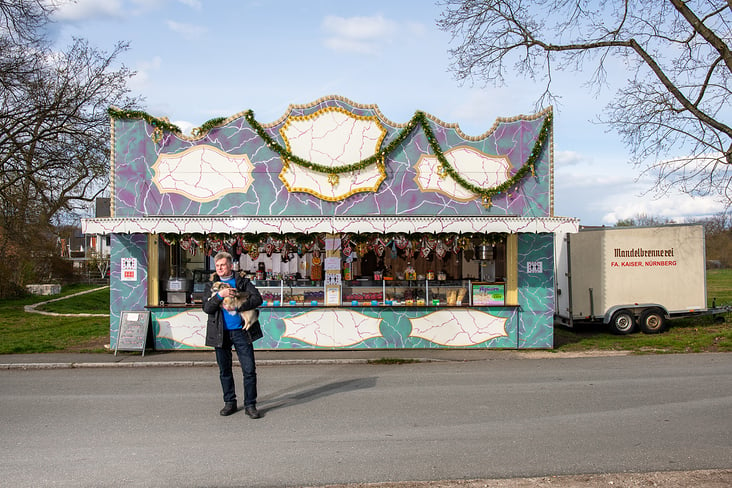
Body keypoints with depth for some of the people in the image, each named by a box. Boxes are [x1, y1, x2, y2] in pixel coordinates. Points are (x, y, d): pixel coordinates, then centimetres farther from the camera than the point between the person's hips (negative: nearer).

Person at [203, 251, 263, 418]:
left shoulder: (242, 281, 5)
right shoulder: (211, 285, 9)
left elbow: (257, 299, -8)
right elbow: (207, 308, -4)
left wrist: (236, 307, -16)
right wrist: (220, 295, -19)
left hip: (241, 331, -1)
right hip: (221, 333, 2)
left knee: (249, 370, -3)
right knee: (225, 371, 11)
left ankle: (250, 405, 8)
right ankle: (229, 402, 25)